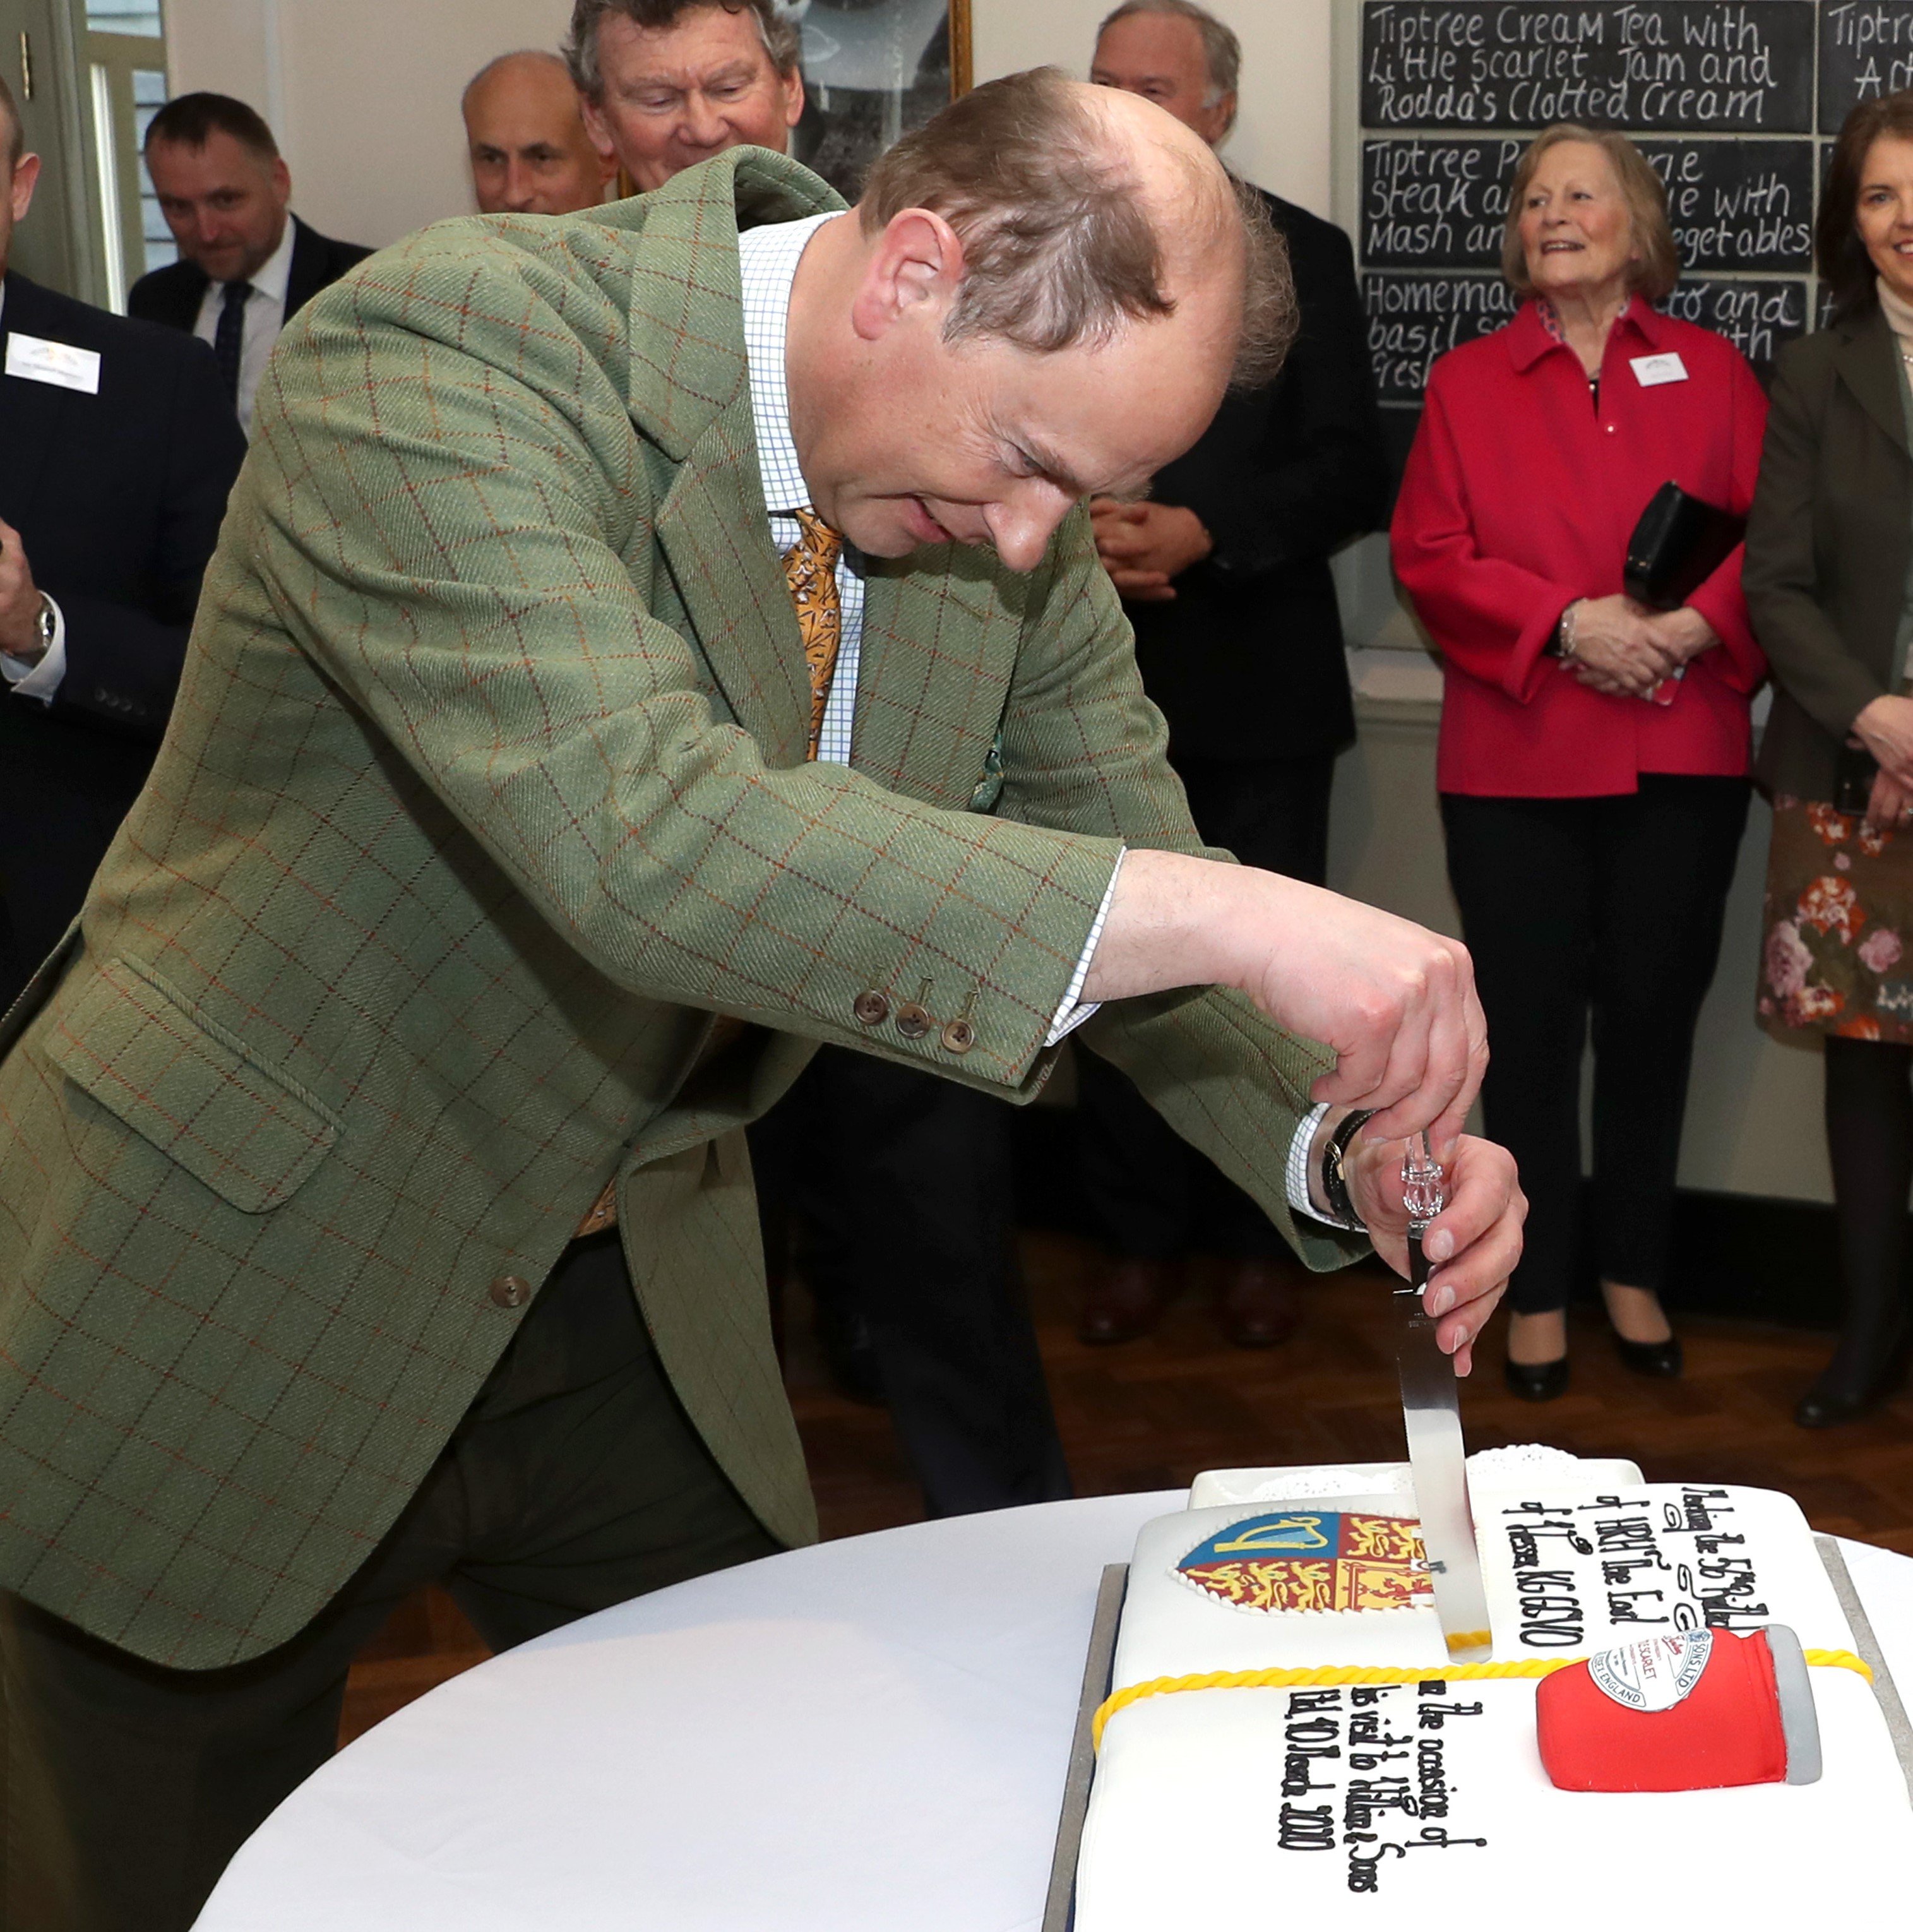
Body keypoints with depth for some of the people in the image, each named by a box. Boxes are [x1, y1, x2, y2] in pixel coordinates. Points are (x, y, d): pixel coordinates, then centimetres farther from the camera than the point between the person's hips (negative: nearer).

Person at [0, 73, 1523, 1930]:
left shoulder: (1012, 521, -7)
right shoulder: (438, 357, -28)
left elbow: (1129, 902, 0)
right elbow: (648, 839, -41)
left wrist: (1349, 1145, -19)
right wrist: (1234, 915, -43)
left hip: (631, 1317, 5)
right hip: (226, 1306, -5)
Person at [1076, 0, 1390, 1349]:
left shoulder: (1304, 254, 0)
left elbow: (1353, 472, -8)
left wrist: (1205, 532, -20)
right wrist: (1070, 533, -14)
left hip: (1258, 682, -2)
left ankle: (1259, 1240, 20)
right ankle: (1140, 1237, 20)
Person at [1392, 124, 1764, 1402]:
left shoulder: (1713, 372, 9)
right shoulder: (1467, 382, 7)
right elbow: (1430, 556, -1)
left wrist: (1696, 624, -15)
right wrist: (1568, 623, -14)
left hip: (1681, 757, 1)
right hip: (1517, 759, 0)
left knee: (1653, 1015, 7)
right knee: (1532, 1026, 3)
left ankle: (1635, 1274, 23)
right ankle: (1539, 1293, 14)